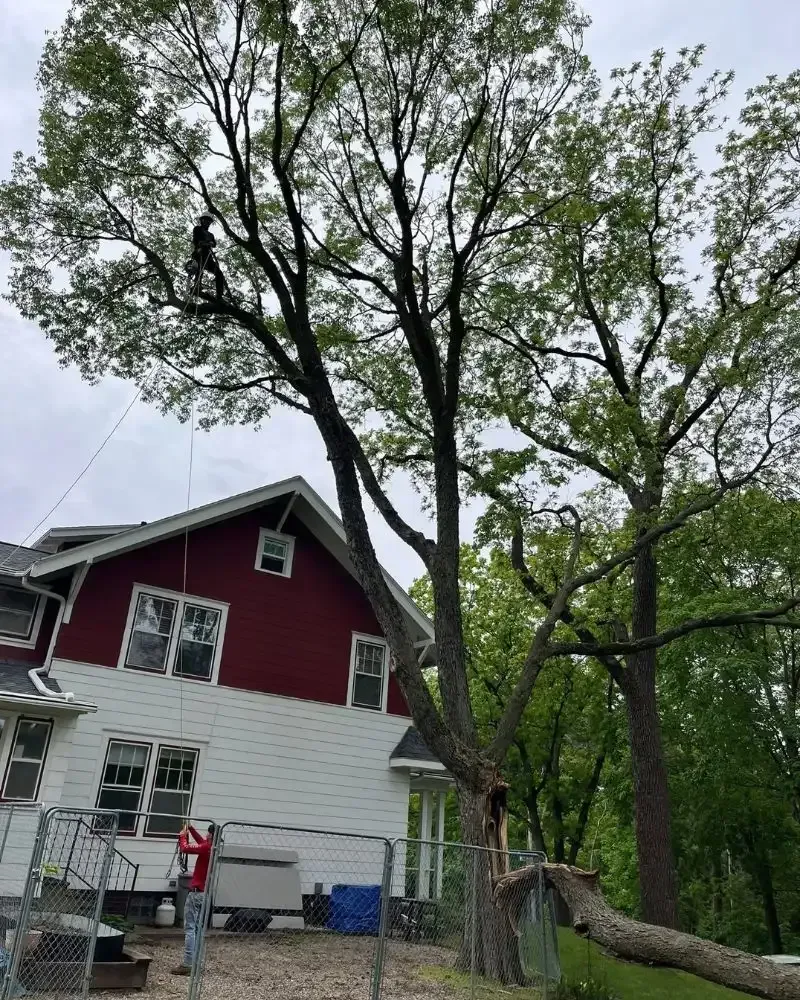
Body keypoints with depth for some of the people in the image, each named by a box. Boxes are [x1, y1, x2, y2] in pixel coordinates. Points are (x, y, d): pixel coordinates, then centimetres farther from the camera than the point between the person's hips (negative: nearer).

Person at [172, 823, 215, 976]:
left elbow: (185, 848, -14)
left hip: (197, 892, -8)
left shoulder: (206, 848, -18)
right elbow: (201, 841, 22)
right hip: (206, 893, 8)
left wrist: (183, 835, 3)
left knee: (189, 929, -6)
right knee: (198, 928, 13)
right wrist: (191, 828, 20)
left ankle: (187, 965, -7)